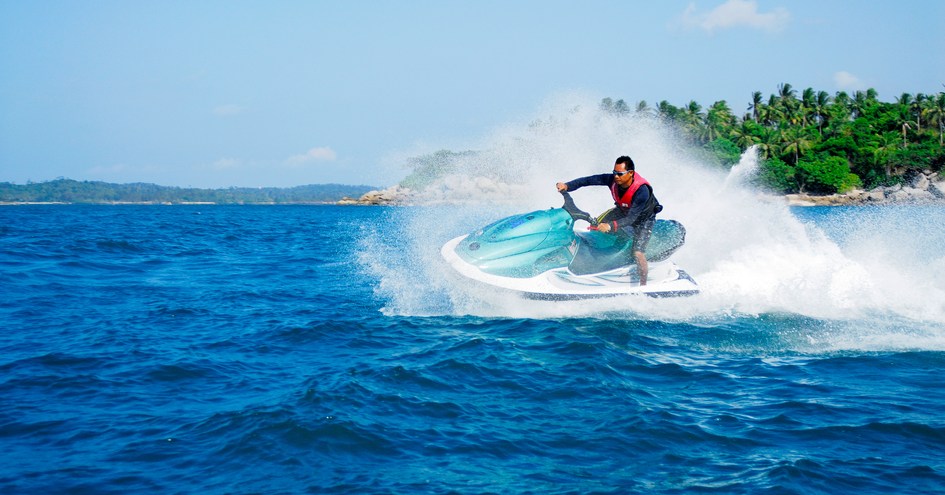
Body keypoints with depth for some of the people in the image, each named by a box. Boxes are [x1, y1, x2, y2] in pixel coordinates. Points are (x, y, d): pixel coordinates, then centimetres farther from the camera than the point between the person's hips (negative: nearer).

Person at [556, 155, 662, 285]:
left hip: (643, 217, -6)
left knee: (637, 252, -20)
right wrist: (567, 186, -40)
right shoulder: (613, 179, -25)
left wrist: (610, 226, -56)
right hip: (623, 210, 6)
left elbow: (632, 218, -42)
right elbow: (589, 180, -25)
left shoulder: (642, 190, -40)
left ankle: (643, 285, -4)